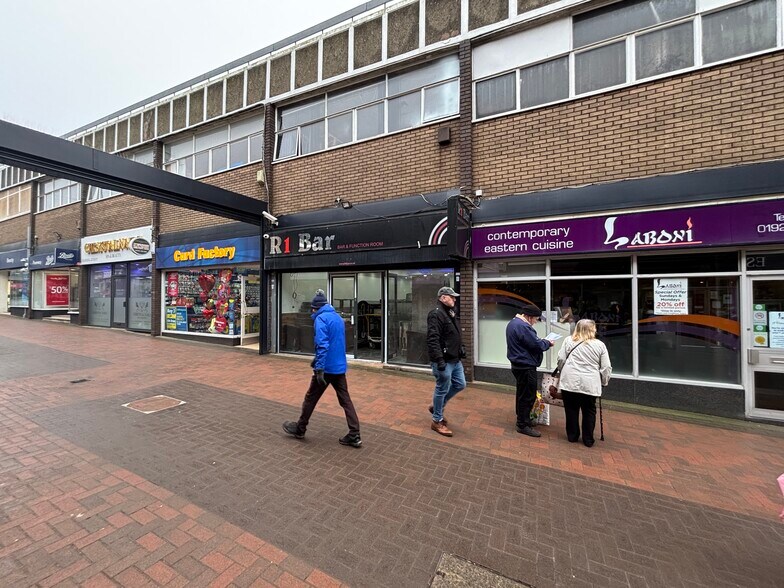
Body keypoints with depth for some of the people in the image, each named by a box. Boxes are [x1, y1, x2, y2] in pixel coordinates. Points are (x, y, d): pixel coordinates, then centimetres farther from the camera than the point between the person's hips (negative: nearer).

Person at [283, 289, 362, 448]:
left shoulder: (321, 319, -11)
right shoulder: (338, 318, 14)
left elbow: (322, 345, -22)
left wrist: (319, 368, -23)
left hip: (327, 368, -7)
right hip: (340, 367, 7)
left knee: (310, 398, 12)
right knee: (345, 400, 8)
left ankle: (300, 429, 30)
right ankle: (354, 436, 9)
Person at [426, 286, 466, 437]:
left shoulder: (451, 313, 14)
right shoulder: (436, 314, -18)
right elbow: (433, 339, -26)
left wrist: (461, 348, 16)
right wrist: (439, 359, -29)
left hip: (455, 359, 10)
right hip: (443, 361, -10)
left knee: (460, 384, 18)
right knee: (442, 389, 2)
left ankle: (436, 406, 34)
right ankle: (437, 421, 21)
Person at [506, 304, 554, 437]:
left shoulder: (513, 322, 11)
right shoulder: (523, 326, -24)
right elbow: (537, 345, -22)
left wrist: (542, 341, 8)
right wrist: (547, 343, -2)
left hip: (518, 364, 11)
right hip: (526, 367, -11)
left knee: (522, 393, 20)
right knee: (528, 395, -1)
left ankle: (522, 419, 33)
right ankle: (523, 425, 8)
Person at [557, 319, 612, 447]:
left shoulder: (568, 341, 3)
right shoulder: (600, 345, 3)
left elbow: (561, 359, 1)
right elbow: (606, 368, 3)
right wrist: (604, 382, 17)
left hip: (570, 382, 0)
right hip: (590, 384, 0)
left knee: (571, 410, 11)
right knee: (589, 411, 13)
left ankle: (572, 436, 22)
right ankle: (588, 440, 21)